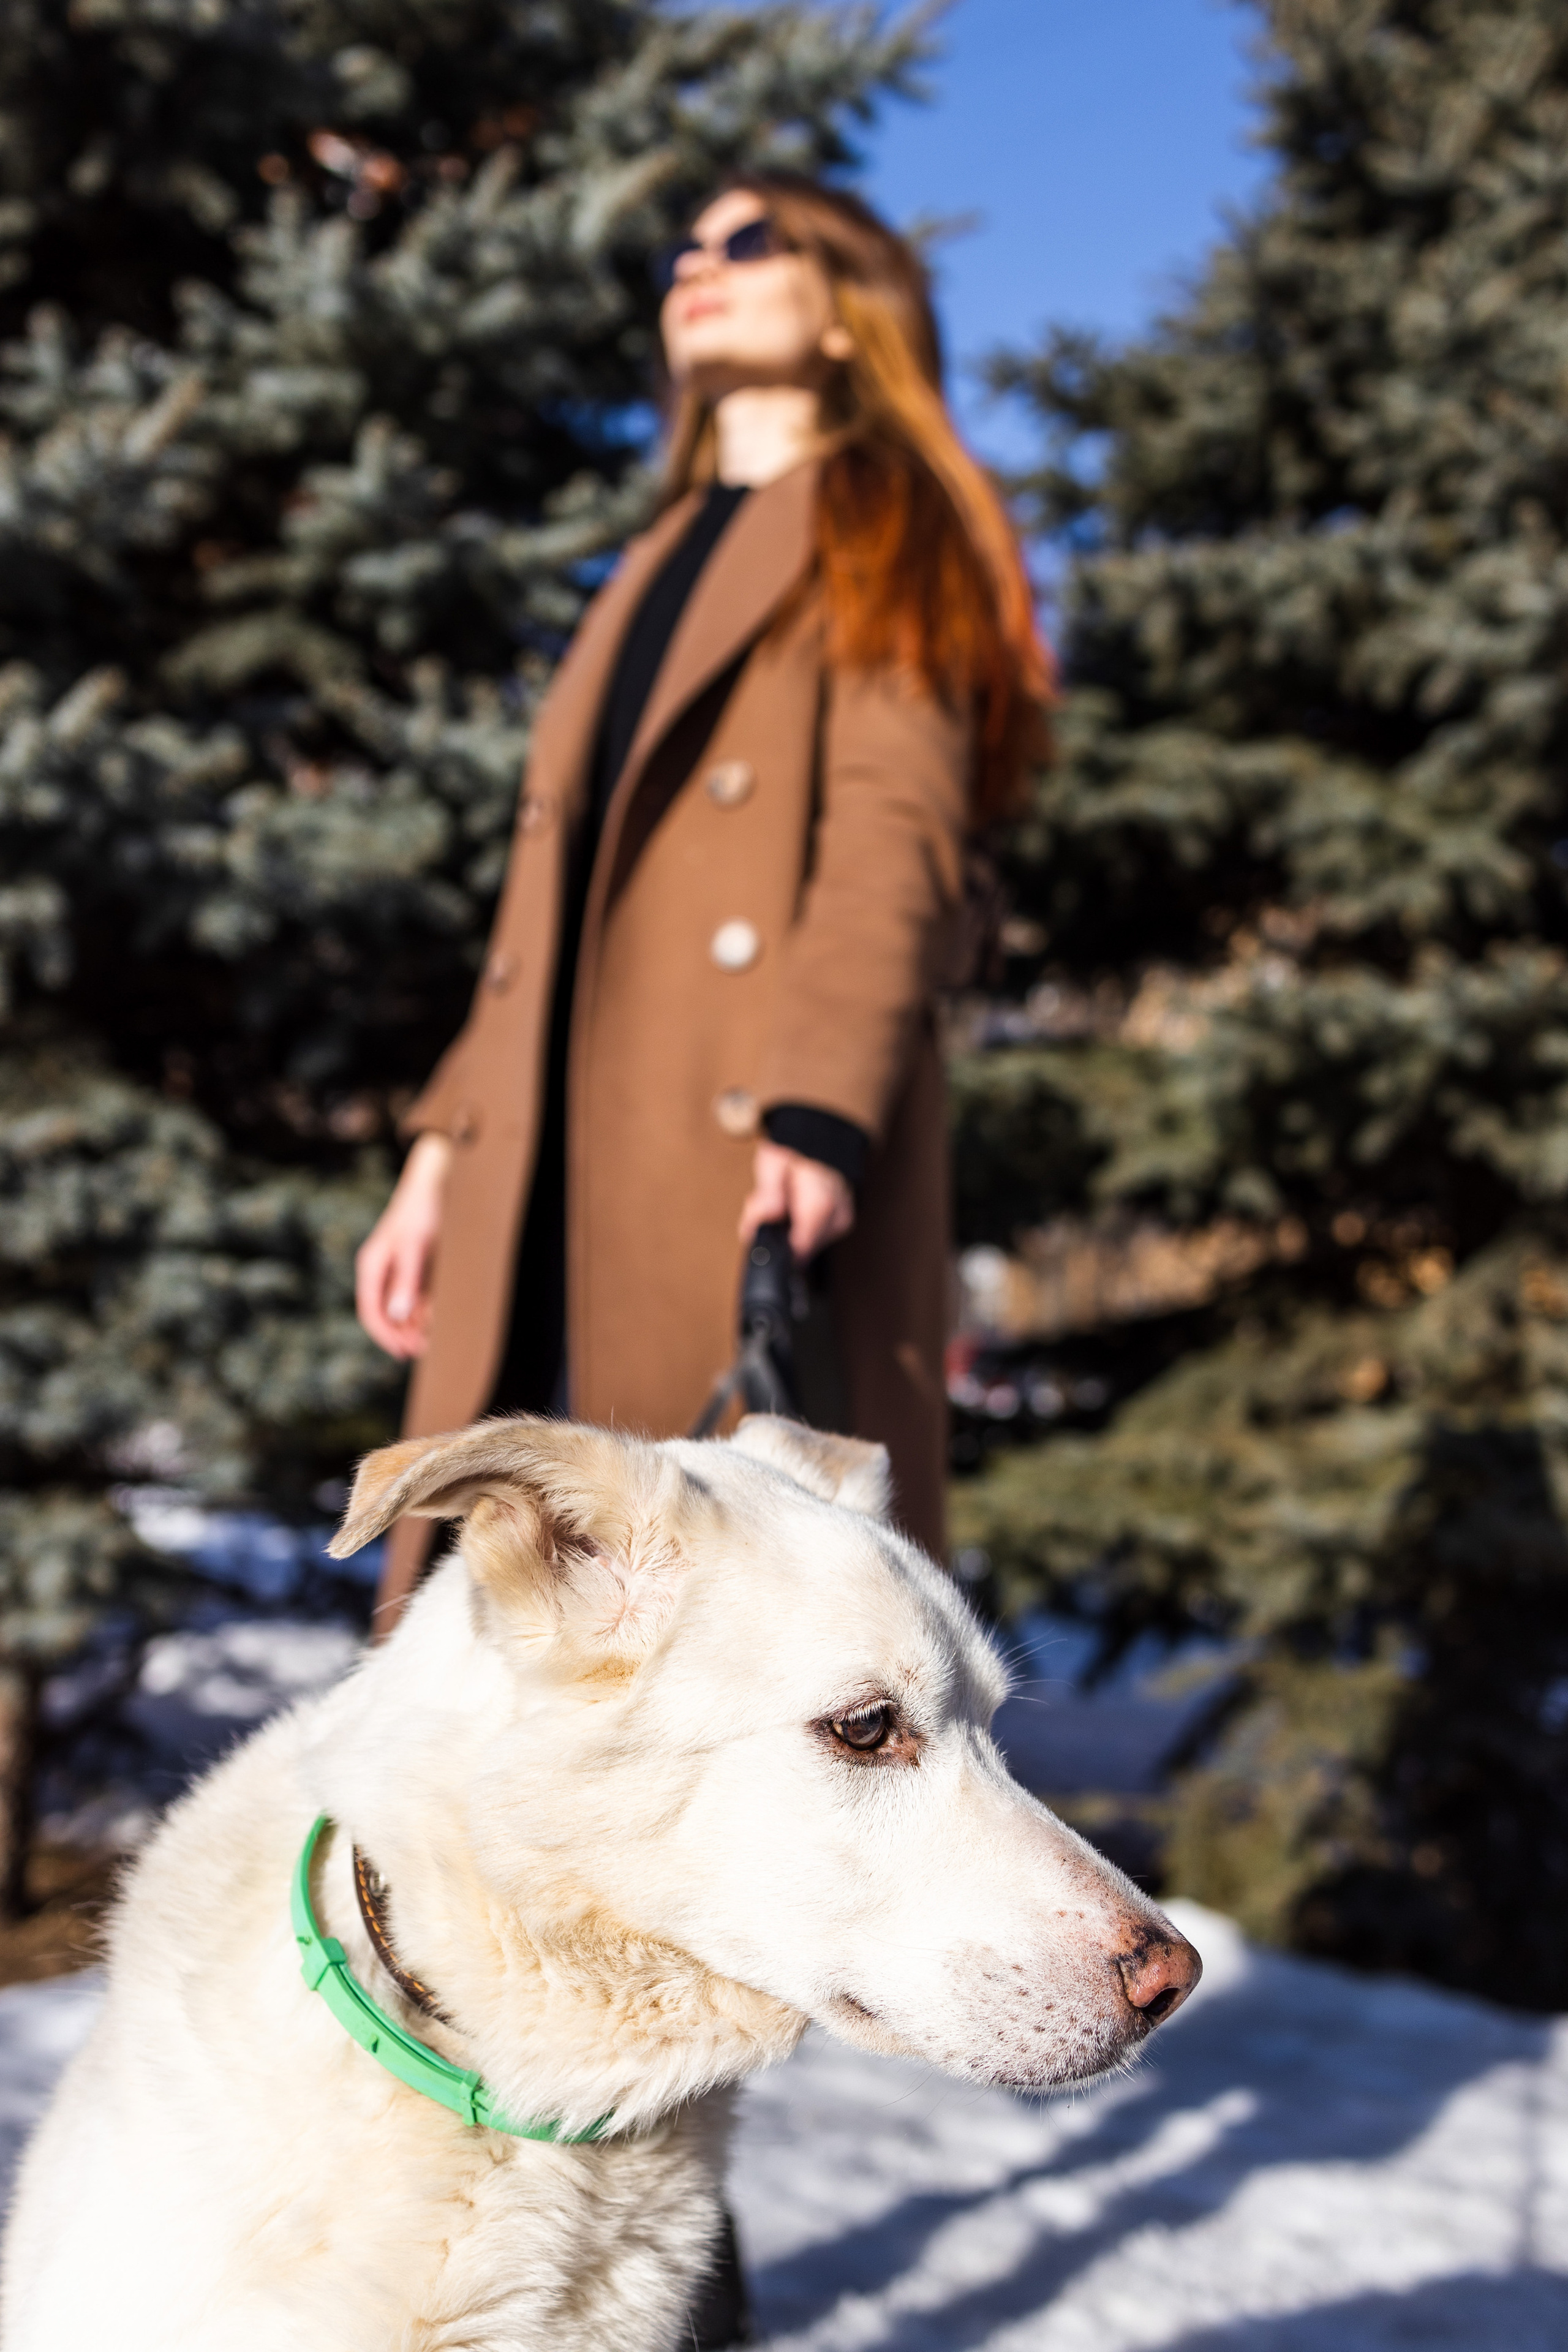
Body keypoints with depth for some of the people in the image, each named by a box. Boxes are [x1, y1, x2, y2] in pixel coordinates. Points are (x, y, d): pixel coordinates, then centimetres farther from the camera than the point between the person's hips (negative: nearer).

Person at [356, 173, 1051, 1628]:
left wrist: (817, 1117, -22)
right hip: (558, 1172, 6)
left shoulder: (879, 533, 11)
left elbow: (897, 836, -7)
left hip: (747, 1172, -6)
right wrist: (444, 1143, 14)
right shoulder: (655, 575, 30)